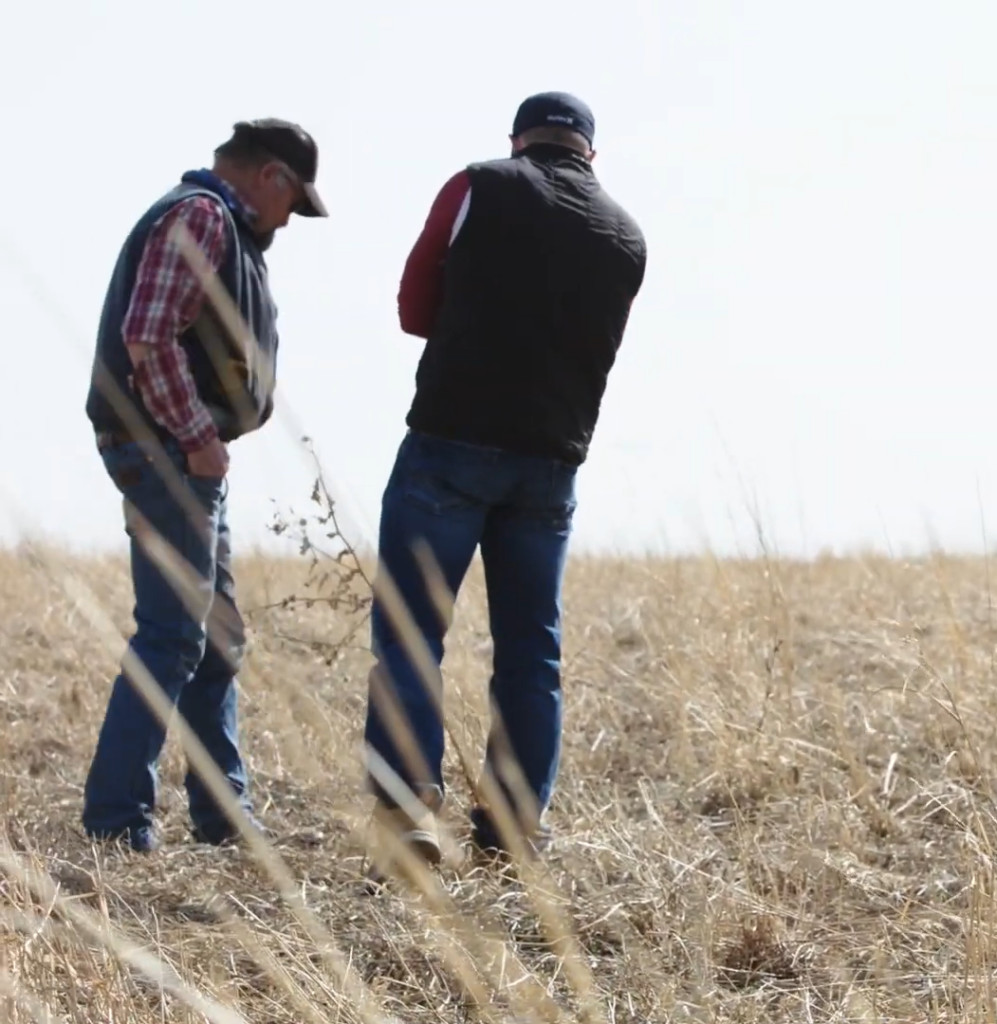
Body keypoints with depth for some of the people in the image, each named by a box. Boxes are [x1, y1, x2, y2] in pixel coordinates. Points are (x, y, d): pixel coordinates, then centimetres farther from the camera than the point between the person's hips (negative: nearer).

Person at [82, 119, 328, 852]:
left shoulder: (226, 228, 20)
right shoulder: (200, 216, -12)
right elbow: (149, 336, -23)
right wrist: (196, 438, -19)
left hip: (194, 454, 11)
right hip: (167, 451, -11)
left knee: (219, 636, 15)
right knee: (173, 634, -12)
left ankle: (225, 813, 21)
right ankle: (117, 817, -11)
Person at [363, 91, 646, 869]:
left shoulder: (480, 189, 0)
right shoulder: (625, 237, 12)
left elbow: (414, 310, 5)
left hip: (451, 445, -4)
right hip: (552, 461, 4)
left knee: (408, 630, -3)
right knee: (531, 647, 10)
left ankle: (408, 803, -15)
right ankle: (517, 825, 8)